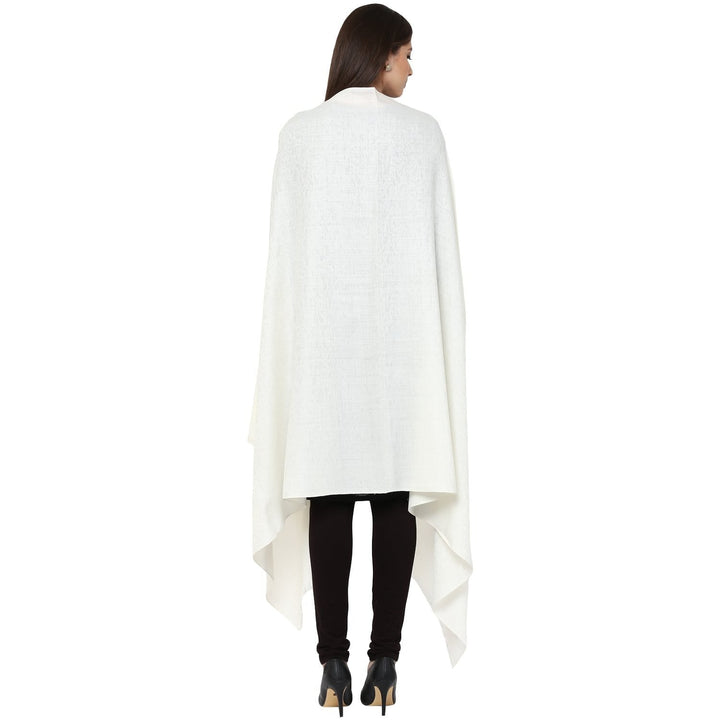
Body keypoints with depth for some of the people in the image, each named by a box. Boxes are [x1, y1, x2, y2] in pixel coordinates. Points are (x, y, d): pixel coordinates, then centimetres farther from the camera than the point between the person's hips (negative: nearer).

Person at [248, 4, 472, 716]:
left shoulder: (299, 131, 2)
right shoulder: (421, 131, -1)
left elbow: (284, 251, 1)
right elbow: (439, 250, -2)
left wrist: (295, 344, 7)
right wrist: (440, 343, 5)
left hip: (321, 342, 1)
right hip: (402, 338, -1)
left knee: (328, 501, 4)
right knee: (396, 499, 4)